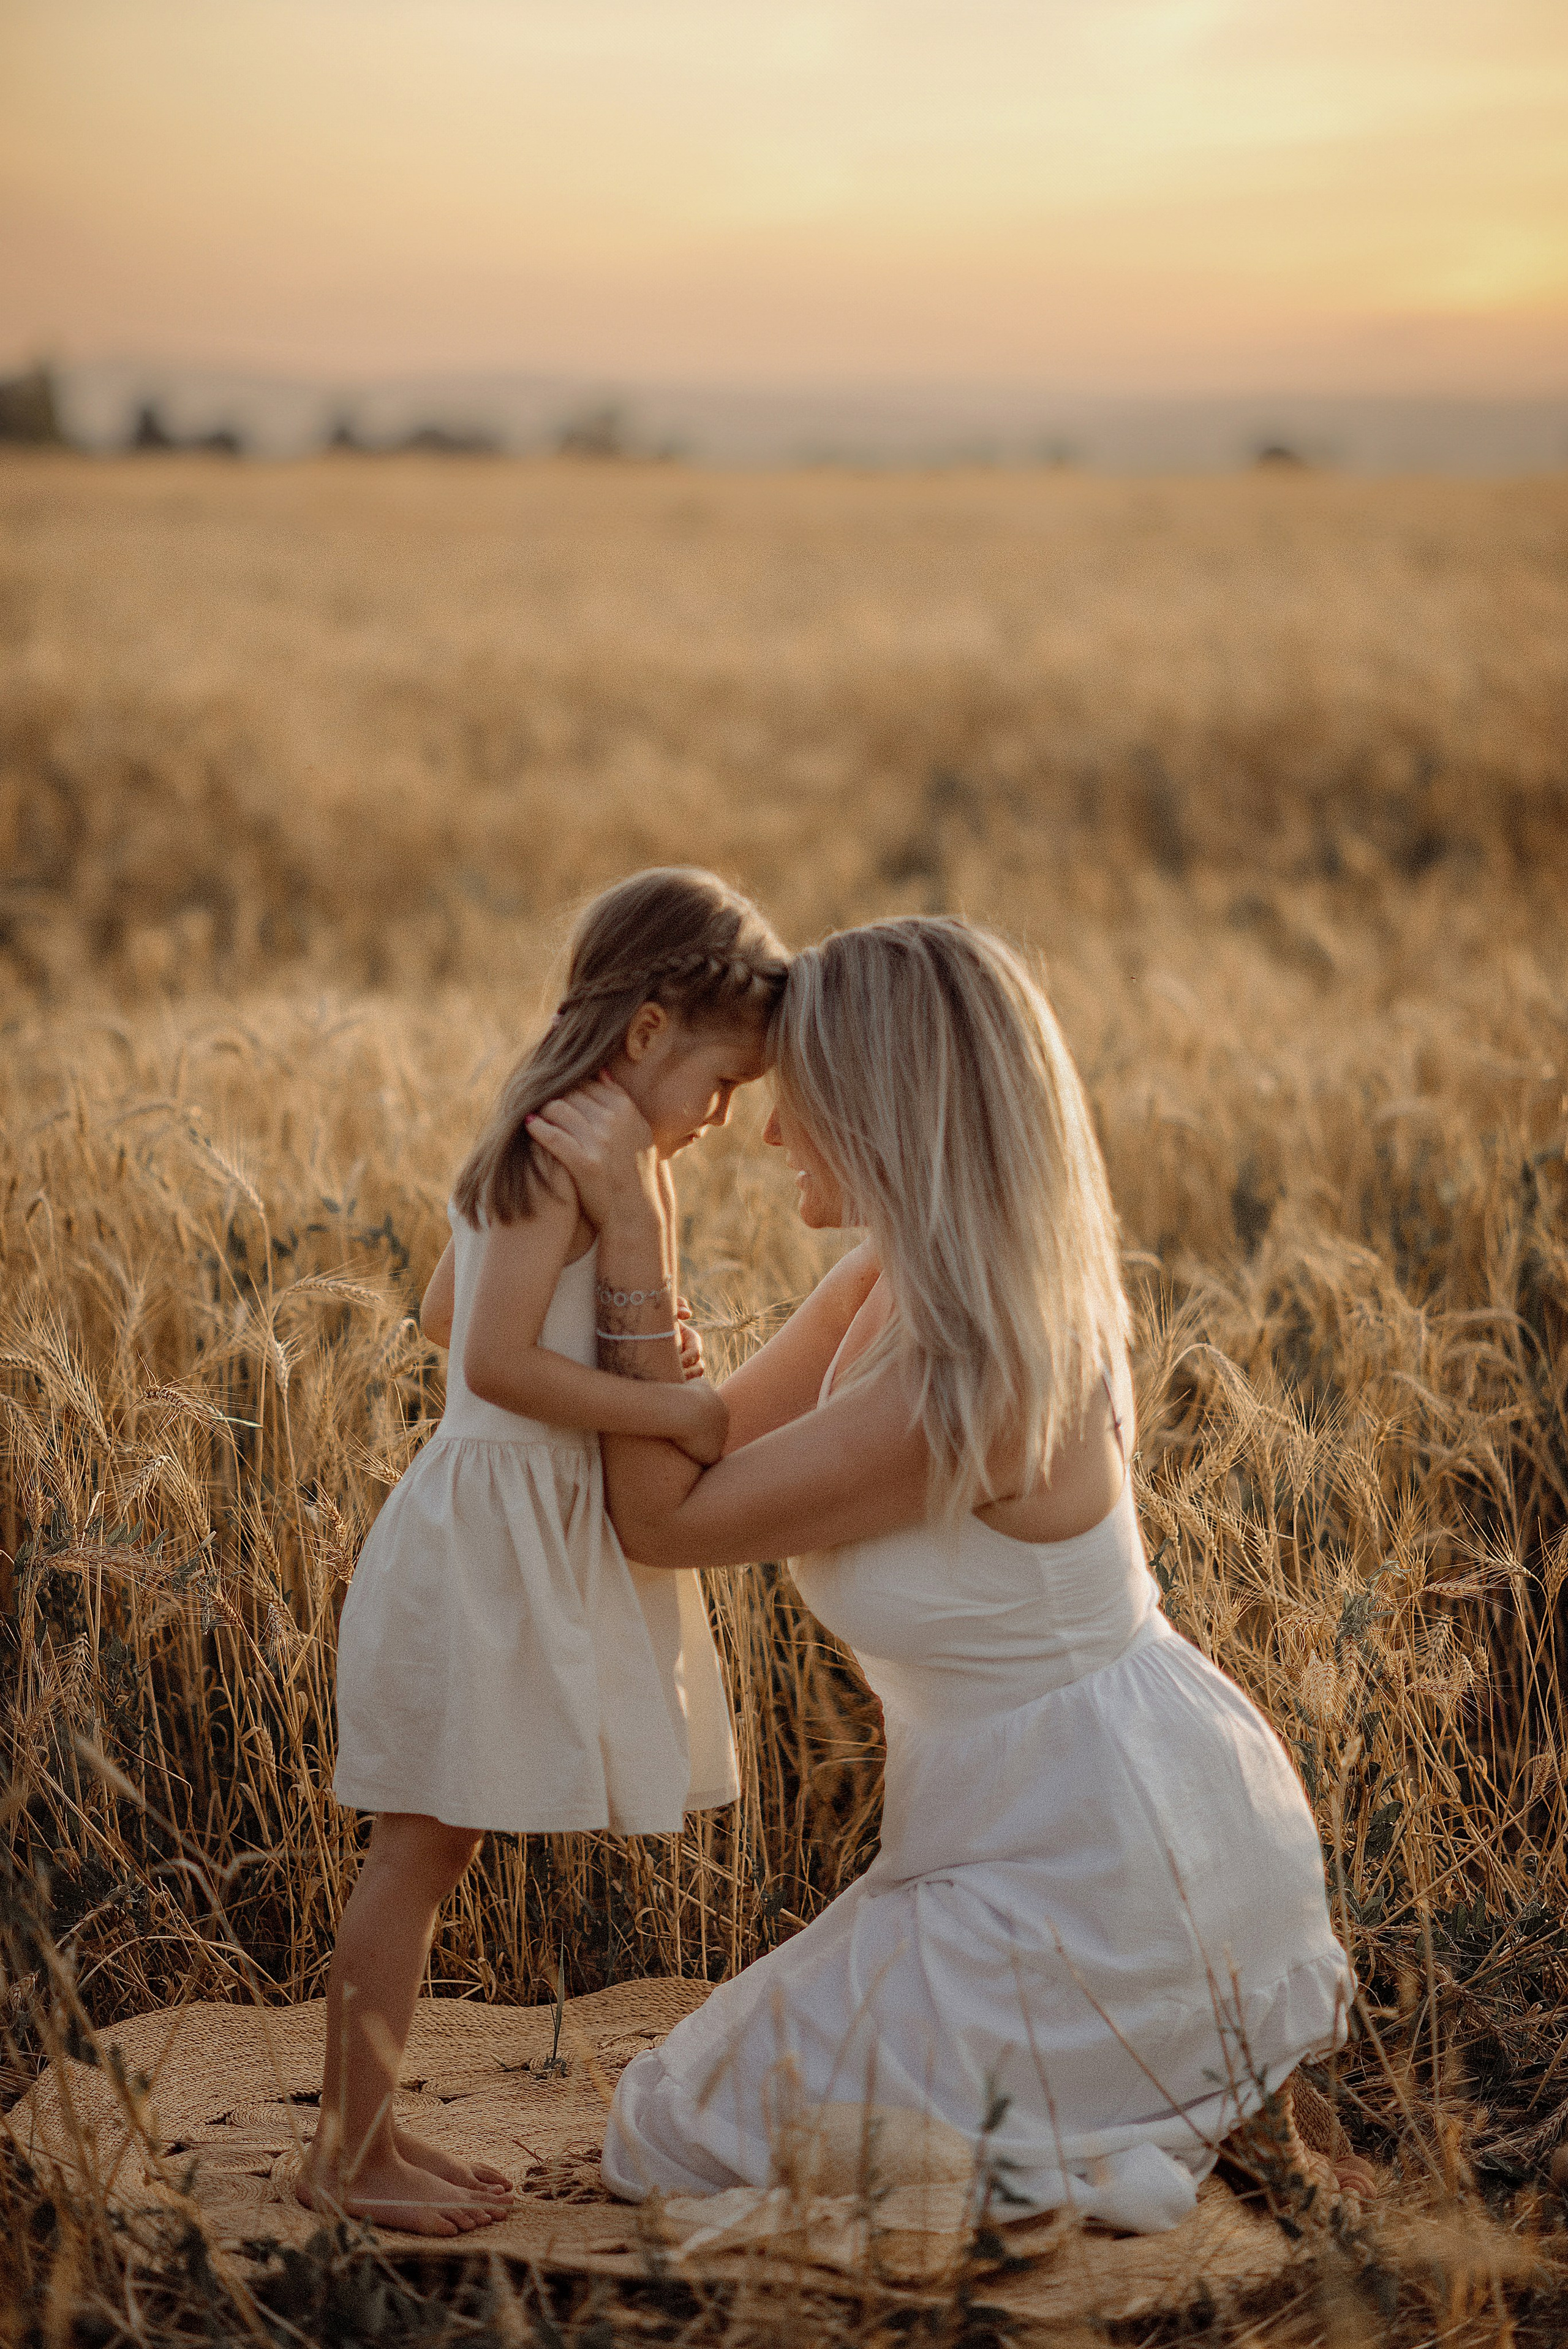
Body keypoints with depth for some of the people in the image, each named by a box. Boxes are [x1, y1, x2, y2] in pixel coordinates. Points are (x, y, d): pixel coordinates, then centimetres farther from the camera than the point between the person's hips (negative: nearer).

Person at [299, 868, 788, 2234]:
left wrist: (637, 1347, 18)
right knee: (421, 1850, -2)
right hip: (487, 1531, -10)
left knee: (437, 1852, 14)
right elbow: (500, 1361, -25)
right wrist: (673, 1410, -18)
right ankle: (345, 2153, 7)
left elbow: (446, 1314, 23)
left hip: (532, 1530, 10)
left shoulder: (537, 1148, 12)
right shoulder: (563, 1158, -17)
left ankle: (373, 2128, 22)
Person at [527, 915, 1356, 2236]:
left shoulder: (951, 1393, -31)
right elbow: (715, 1437, 5)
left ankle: (1133, 2140, 4)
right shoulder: (901, 1283, -4)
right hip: (1128, 1802, 9)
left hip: (1088, 1863, -9)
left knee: (692, 2133, 5)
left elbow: (662, 1518, -20)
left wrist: (635, 1231, -23)